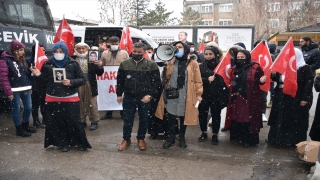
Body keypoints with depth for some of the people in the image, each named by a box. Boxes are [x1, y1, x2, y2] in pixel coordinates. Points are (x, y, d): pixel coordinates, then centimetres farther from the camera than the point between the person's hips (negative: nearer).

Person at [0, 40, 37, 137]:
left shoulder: (22, 59, 14)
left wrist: (30, 86, 16)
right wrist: (8, 92, -15)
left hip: (25, 89, 7)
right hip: (15, 90, -7)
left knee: (28, 107, 12)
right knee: (16, 109, 4)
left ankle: (25, 126, 31)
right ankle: (19, 129, 16)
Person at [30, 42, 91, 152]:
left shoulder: (73, 63, -3)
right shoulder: (47, 64, 3)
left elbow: (83, 79, -2)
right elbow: (45, 81, 10)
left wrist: (71, 82, -17)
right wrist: (39, 75, -9)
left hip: (70, 98, -2)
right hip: (53, 99, 2)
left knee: (74, 121, 0)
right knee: (57, 123, 6)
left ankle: (81, 142, 19)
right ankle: (63, 143, 23)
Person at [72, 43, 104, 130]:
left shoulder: (91, 58, -5)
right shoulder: (73, 59, 0)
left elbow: (99, 73, -5)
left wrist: (100, 66, -24)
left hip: (89, 85, -2)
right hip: (77, 85, 2)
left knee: (91, 104, 7)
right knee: (80, 104, 13)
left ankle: (94, 121, 18)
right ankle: (82, 121, 27)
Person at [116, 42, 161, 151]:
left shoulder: (151, 65, -5)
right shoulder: (124, 64, 3)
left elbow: (156, 81, -6)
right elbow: (120, 80, 9)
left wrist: (150, 95, -15)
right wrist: (119, 94, 7)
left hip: (145, 98, -1)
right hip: (128, 97, 2)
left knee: (144, 120, 12)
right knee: (127, 119, 11)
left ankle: (141, 139, 31)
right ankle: (126, 139, 29)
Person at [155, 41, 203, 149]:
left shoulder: (193, 63, 1)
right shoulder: (171, 62, 9)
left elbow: (198, 80, 0)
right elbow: (166, 76, -3)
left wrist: (198, 94, -5)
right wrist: (170, 63, -10)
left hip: (186, 95, -1)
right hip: (172, 94, 2)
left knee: (184, 117, 9)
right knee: (170, 116, 2)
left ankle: (182, 137, 28)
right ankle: (170, 137, 19)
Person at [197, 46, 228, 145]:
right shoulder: (201, 66, 5)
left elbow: (224, 80, -2)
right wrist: (207, 79, -19)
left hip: (216, 95, -2)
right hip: (204, 95, 2)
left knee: (216, 115, 6)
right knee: (202, 114, 8)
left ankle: (215, 135, 21)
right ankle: (204, 133, 27)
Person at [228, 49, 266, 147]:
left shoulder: (255, 67, -7)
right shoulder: (234, 69, 9)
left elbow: (260, 79, -1)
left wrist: (261, 81, -20)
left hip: (250, 99, -5)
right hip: (236, 98, 5)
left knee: (249, 119, 2)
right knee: (236, 118, 13)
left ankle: (249, 139, 15)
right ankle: (236, 136, 28)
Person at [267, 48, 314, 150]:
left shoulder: (305, 68, -7)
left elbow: (309, 83, -13)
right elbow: (278, 79, 16)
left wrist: (305, 98, -19)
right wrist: (273, 74, -6)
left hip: (297, 99, -6)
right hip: (282, 98, 7)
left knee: (296, 121, 1)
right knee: (280, 118, 12)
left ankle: (295, 141, 10)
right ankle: (277, 138, 23)